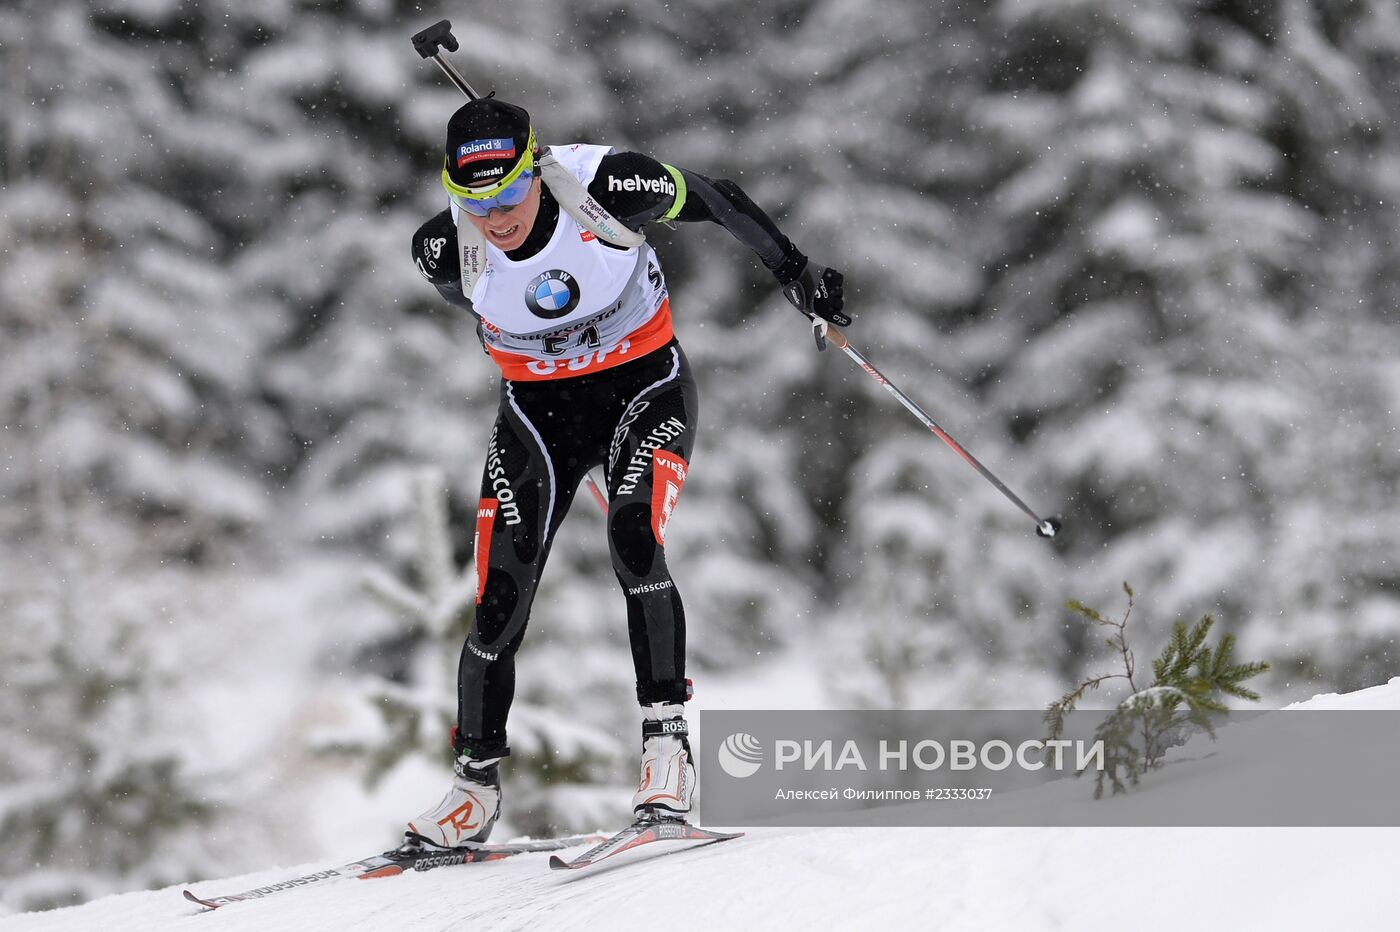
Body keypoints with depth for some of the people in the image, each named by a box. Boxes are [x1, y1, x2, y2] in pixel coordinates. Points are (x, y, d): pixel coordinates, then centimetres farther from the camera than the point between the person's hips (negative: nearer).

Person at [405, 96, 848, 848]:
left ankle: (666, 739, -18)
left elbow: (715, 200, -8)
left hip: (645, 387, -2)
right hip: (539, 410, 2)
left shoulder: (607, 187, -27)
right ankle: (476, 779, 13)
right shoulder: (446, 250, -18)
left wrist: (795, 271, -3)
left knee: (634, 543, -28)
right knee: (500, 601, -4)